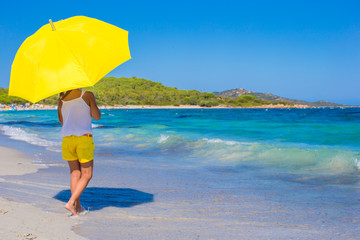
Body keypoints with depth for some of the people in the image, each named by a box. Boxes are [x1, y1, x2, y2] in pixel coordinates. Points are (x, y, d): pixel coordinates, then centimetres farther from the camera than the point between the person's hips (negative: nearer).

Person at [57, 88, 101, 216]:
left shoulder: (61, 99, 7)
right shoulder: (87, 95, -5)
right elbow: (97, 116, -1)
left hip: (67, 139, 4)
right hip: (84, 138, -4)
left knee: (75, 173, 12)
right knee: (87, 175, 4)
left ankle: (77, 206, 12)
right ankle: (71, 202, -10)